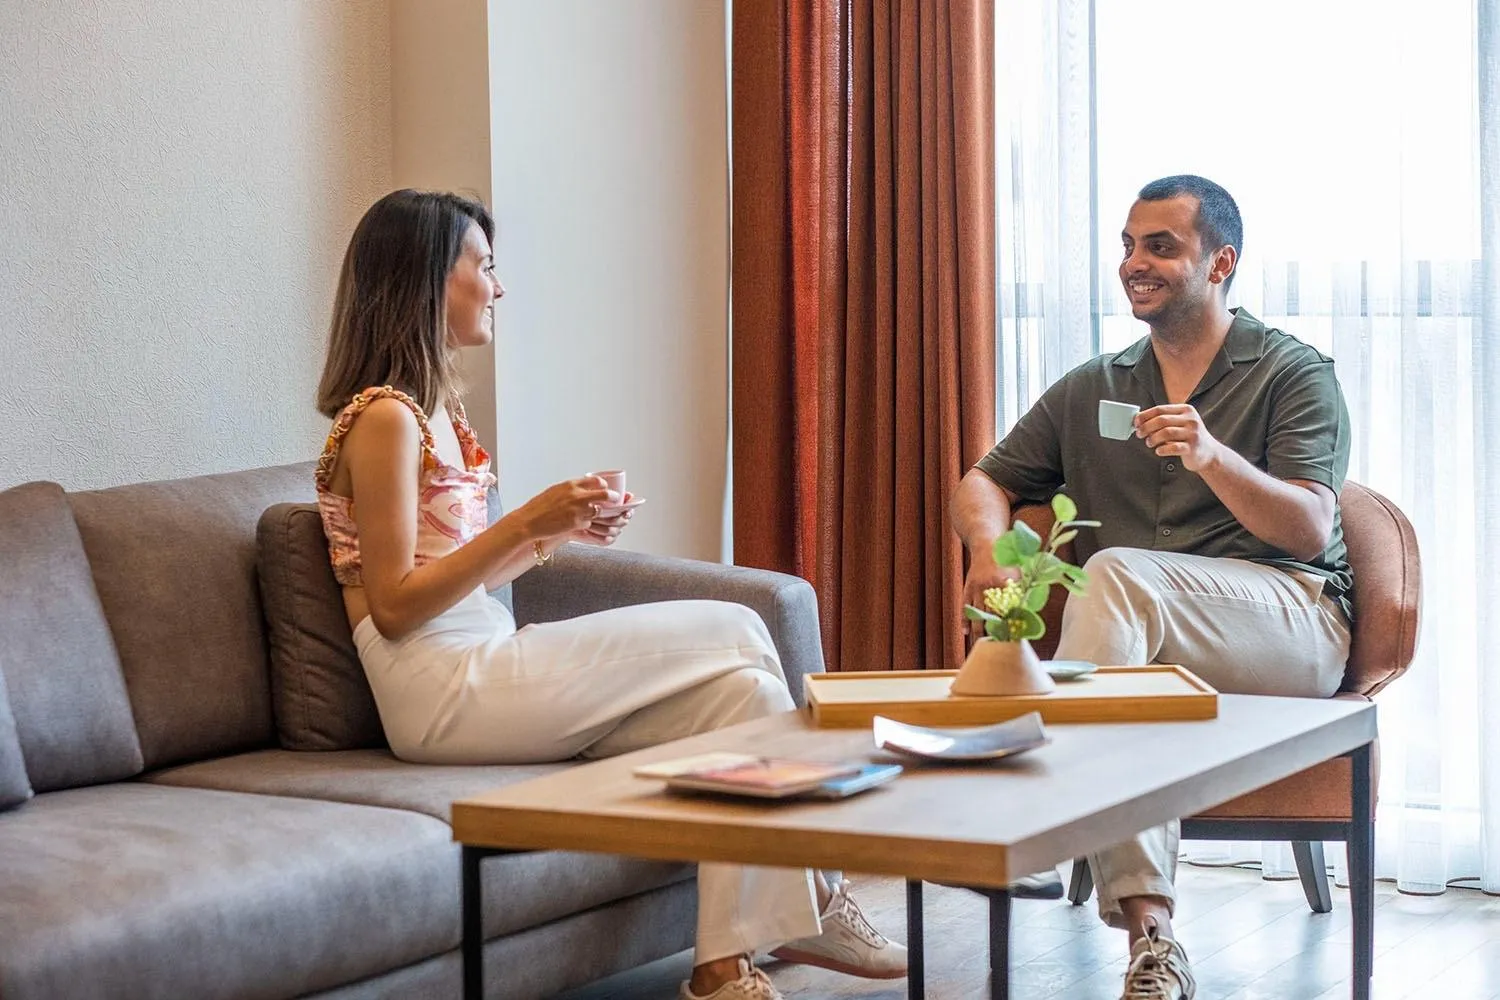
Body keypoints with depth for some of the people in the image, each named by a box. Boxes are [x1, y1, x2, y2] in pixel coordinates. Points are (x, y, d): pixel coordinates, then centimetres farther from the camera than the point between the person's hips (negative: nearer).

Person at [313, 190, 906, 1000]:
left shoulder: (435, 406, 17)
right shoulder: (384, 418, -11)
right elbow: (394, 605, -15)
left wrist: (560, 530, 5)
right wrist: (526, 522, -18)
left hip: (482, 663, 9)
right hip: (441, 689, -9)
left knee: (736, 687, -8)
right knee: (733, 635, -10)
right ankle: (806, 905, 2)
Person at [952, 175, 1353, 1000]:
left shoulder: (1294, 375, 7)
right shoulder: (1091, 390, 22)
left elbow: (1311, 532, -5)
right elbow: (984, 483, 20)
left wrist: (1211, 458, -24)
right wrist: (989, 548, -5)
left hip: (1292, 631, -3)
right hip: (1145, 640, 3)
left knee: (1113, 574, -32)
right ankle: (1148, 931, -40)